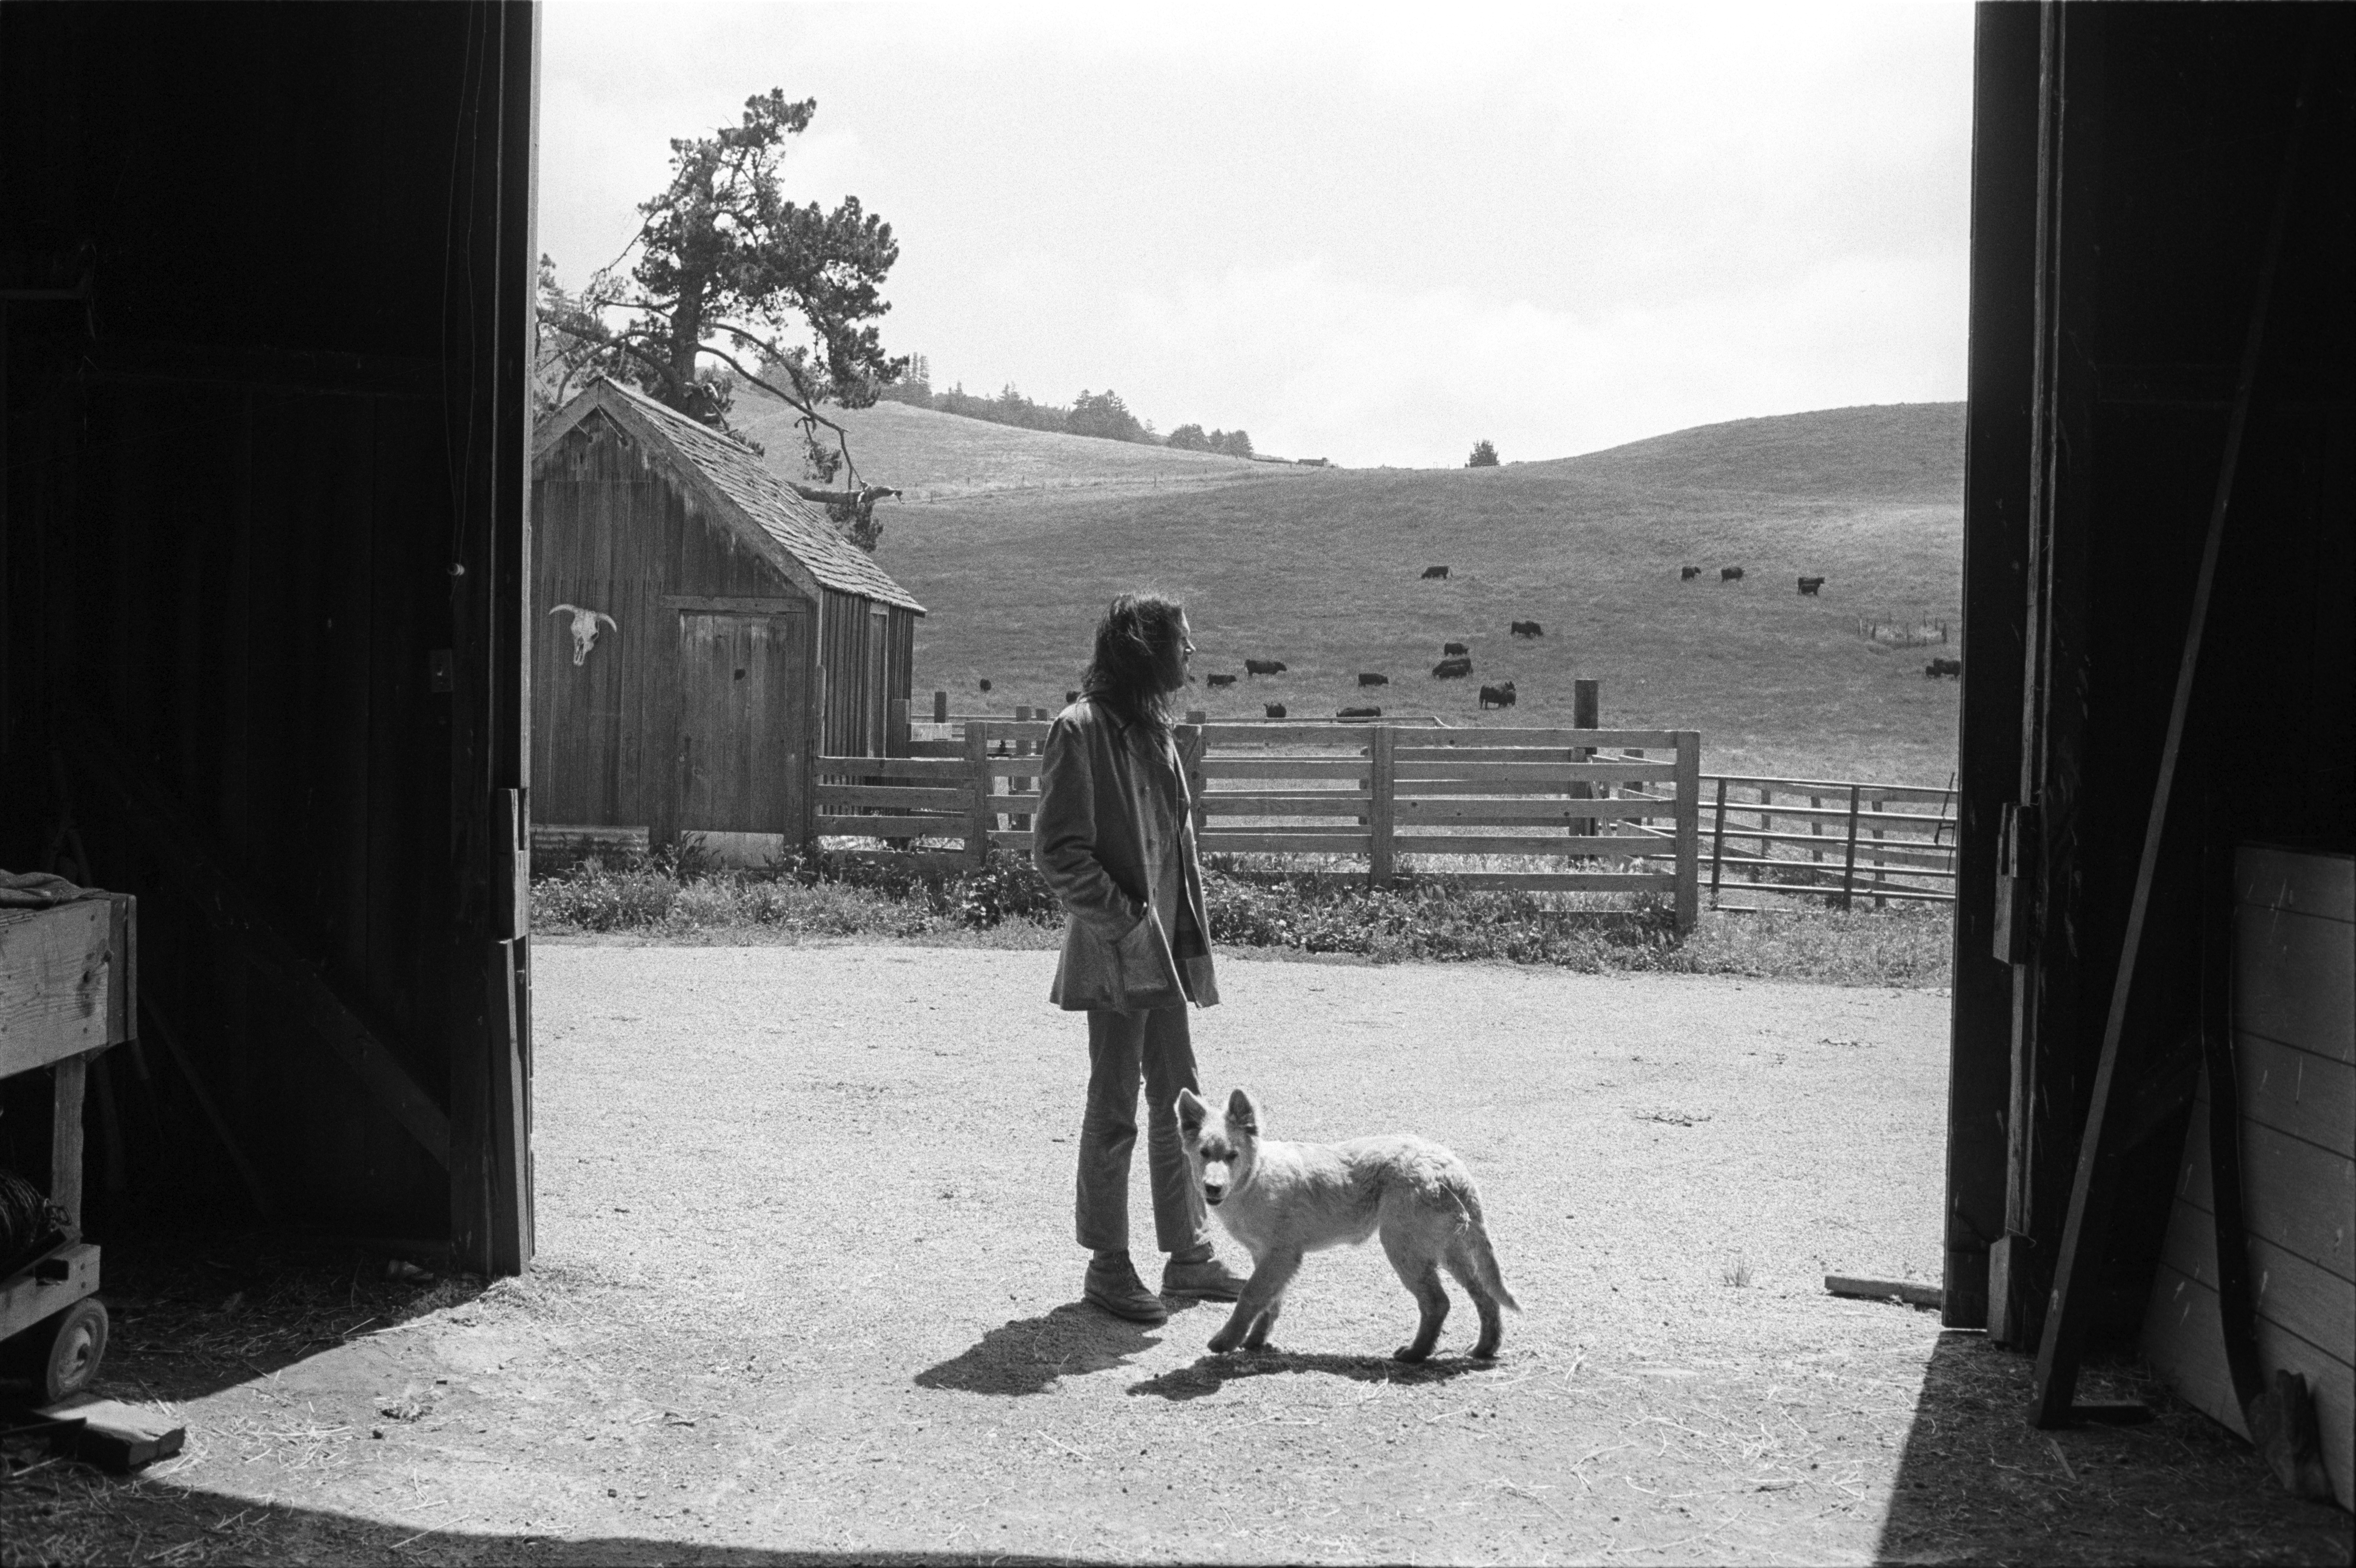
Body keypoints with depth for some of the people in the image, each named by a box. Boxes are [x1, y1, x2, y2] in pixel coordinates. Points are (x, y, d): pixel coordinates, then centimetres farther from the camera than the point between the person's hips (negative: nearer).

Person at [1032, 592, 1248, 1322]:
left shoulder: (1153, 730, 13)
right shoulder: (1081, 730, -13)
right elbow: (1056, 848, -16)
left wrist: (1190, 929, 11)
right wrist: (1123, 919, -17)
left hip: (1164, 951, 8)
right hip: (1115, 957, -8)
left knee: (1179, 1102, 13)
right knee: (1114, 1110, 1)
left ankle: (1189, 1254, 24)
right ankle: (1107, 1263, 12)